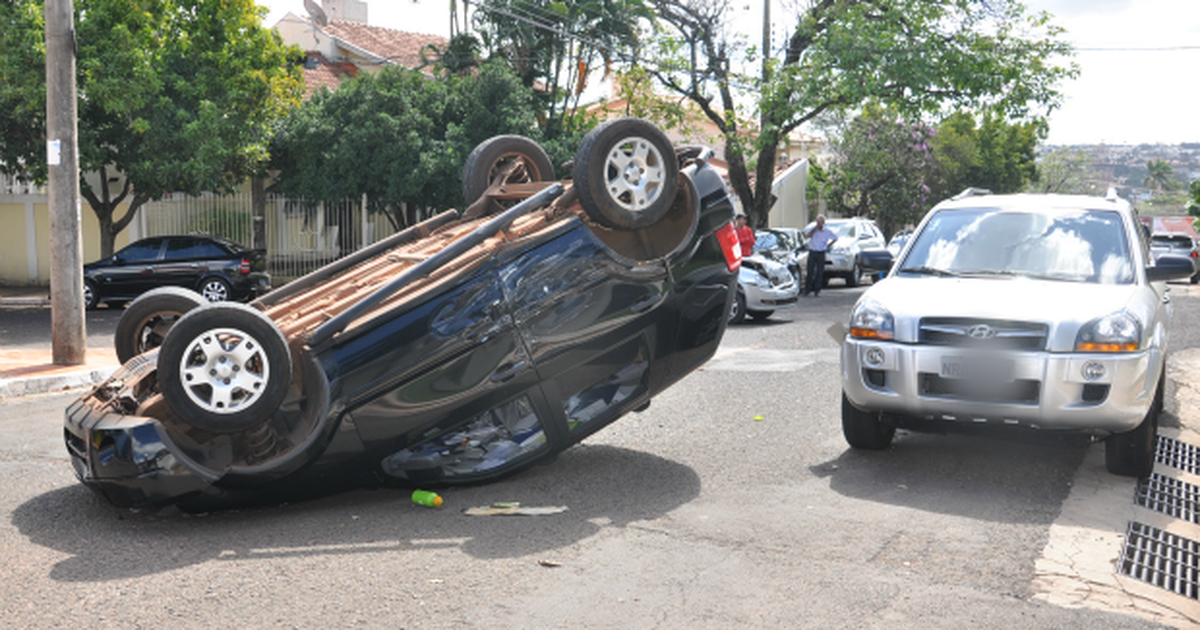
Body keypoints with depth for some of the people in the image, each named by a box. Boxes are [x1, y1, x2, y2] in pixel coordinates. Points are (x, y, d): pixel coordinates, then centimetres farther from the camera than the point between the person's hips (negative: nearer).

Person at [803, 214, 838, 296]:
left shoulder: (828, 231, 2)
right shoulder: (813, 229, 2)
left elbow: (835, 238, 16)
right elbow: (807, 236, -15)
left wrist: (828, 245, 6)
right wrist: (816, 228, -15)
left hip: (821, 253, 0)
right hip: (812, 252, 0)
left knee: (819, 273, 1)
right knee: (810, 272, -2)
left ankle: (817, 290, 8)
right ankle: (807, 289, 6)